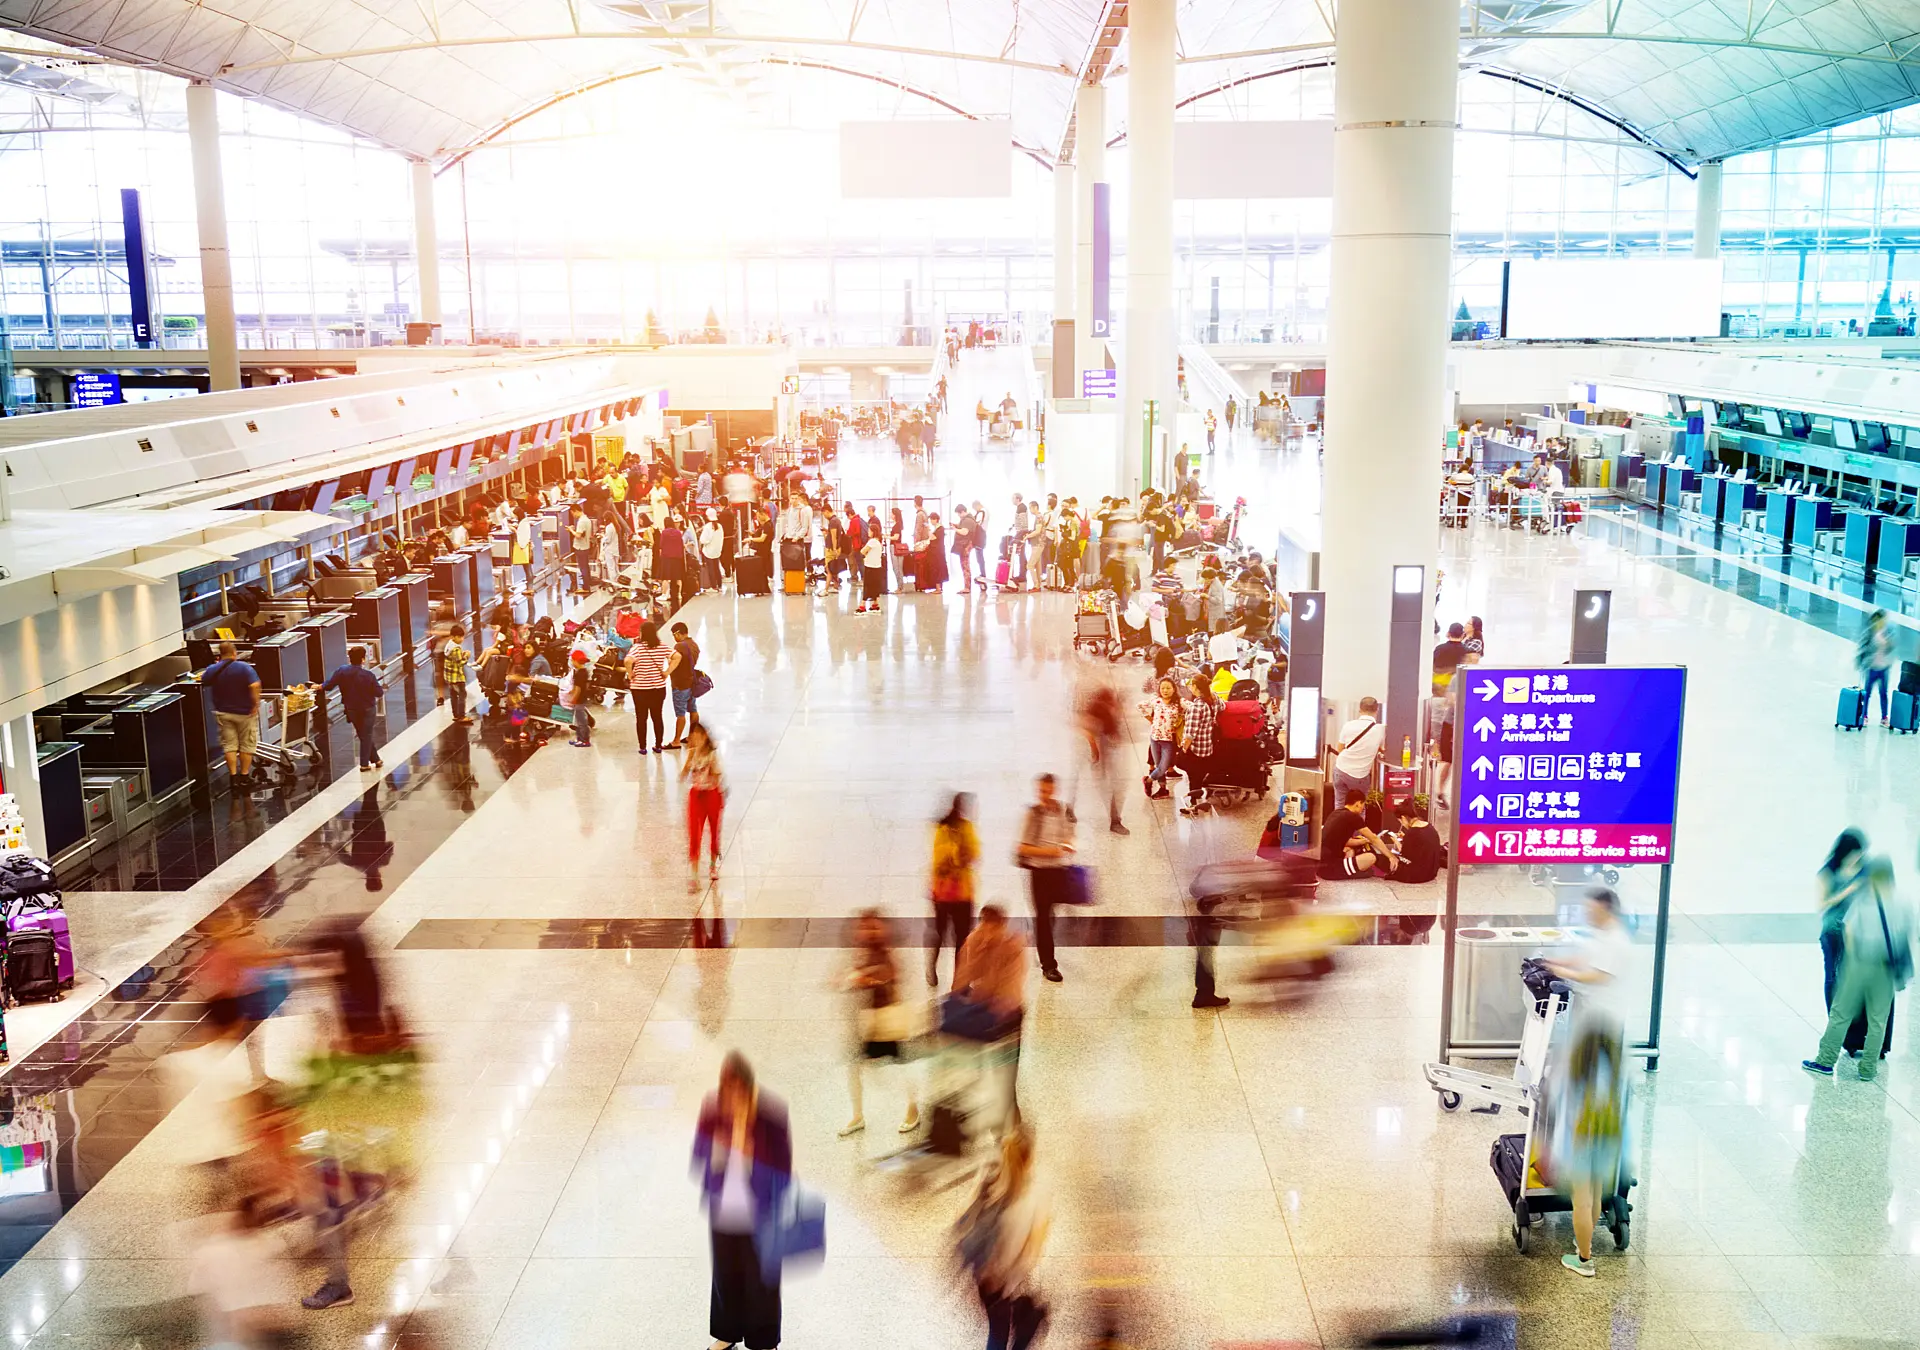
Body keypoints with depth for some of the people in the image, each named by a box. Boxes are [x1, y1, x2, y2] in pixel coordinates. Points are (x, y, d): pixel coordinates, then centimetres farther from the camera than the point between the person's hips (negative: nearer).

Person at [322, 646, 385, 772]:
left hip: (351, 709, 4)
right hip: (367, 709, -3)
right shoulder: (369, 675, -20)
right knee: (367, 735, 10)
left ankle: (376, 760, 24)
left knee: (363, 735, 18)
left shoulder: (341, 671, -12)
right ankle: (364, 763, 9)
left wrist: (320, 686, 6)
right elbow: (379, 692, -17)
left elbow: (329, 685, -14)